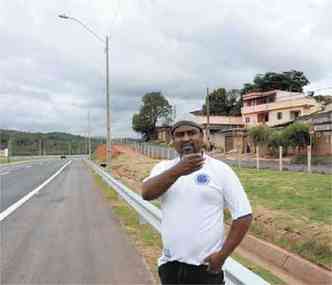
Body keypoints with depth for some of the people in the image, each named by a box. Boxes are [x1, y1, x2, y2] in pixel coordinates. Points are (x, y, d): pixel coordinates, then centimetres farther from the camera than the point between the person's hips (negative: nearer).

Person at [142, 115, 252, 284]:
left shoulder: (220, 169, -6)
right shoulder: (163, 167, 2)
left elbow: (243, 215, -5)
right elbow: (146, 193, -17)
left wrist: (222, 254, -9)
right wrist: (177, 171, -31)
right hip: (170, 264, 3)